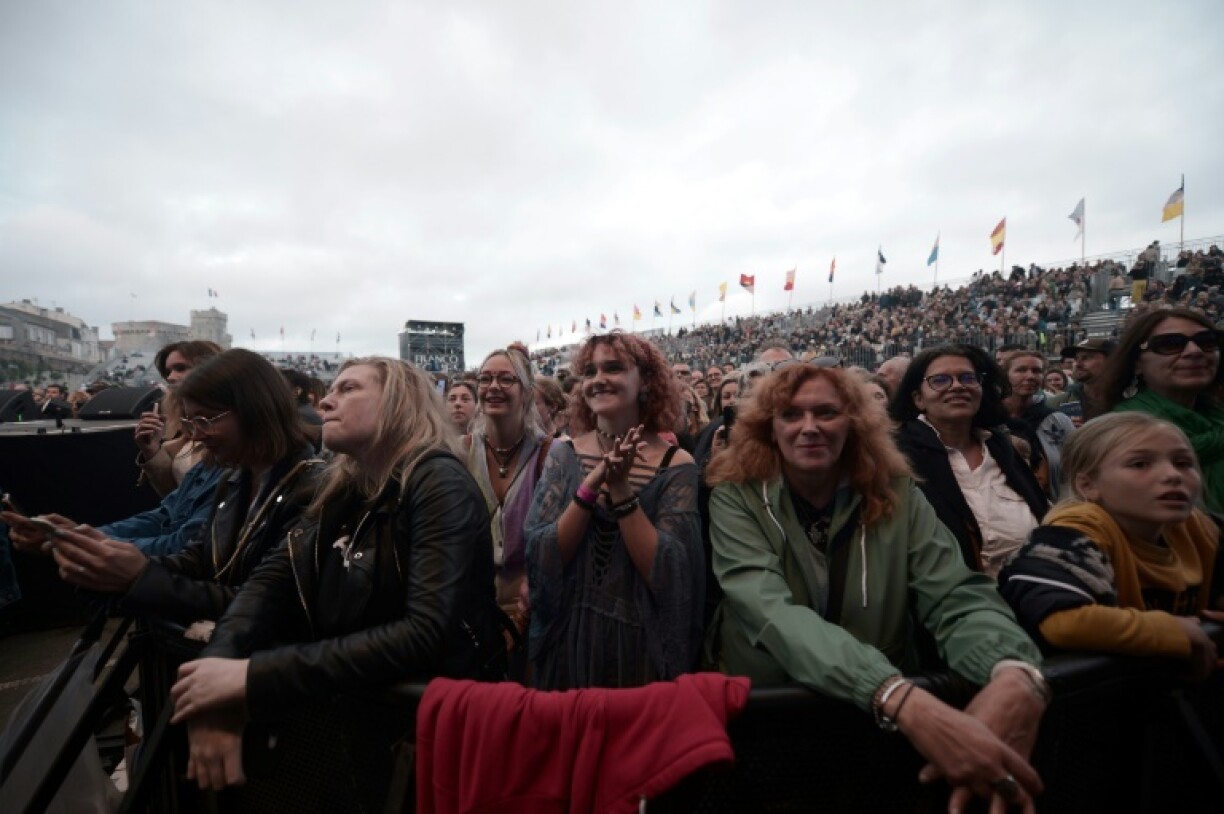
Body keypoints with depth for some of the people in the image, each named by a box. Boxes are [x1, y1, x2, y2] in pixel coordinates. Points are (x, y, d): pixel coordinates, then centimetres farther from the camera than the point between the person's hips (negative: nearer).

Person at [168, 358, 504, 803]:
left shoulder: (439, 482, -17)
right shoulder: (342, 487, 6)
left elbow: (429, 635, -26)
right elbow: (273, 578, -2)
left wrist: (255, 677, -26)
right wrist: (223, 662, -22)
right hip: (348, 696, 6)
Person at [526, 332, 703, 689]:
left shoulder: (676, 465, -11)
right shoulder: (563, 455, -5)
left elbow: (663, 575, -18)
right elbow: (540, 560, -12)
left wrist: (621, 490, -26)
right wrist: (589, 486, -24)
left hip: (641, 643, -2)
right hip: (568, 638, 2)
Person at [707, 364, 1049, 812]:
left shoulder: (895, 494, -3)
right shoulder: (737, 497, -12)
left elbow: (960, 598, -10)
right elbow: (773, 614, -25)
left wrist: (1016, 677, -31)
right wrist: (904, 699, -37)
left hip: (892, 722, 3)